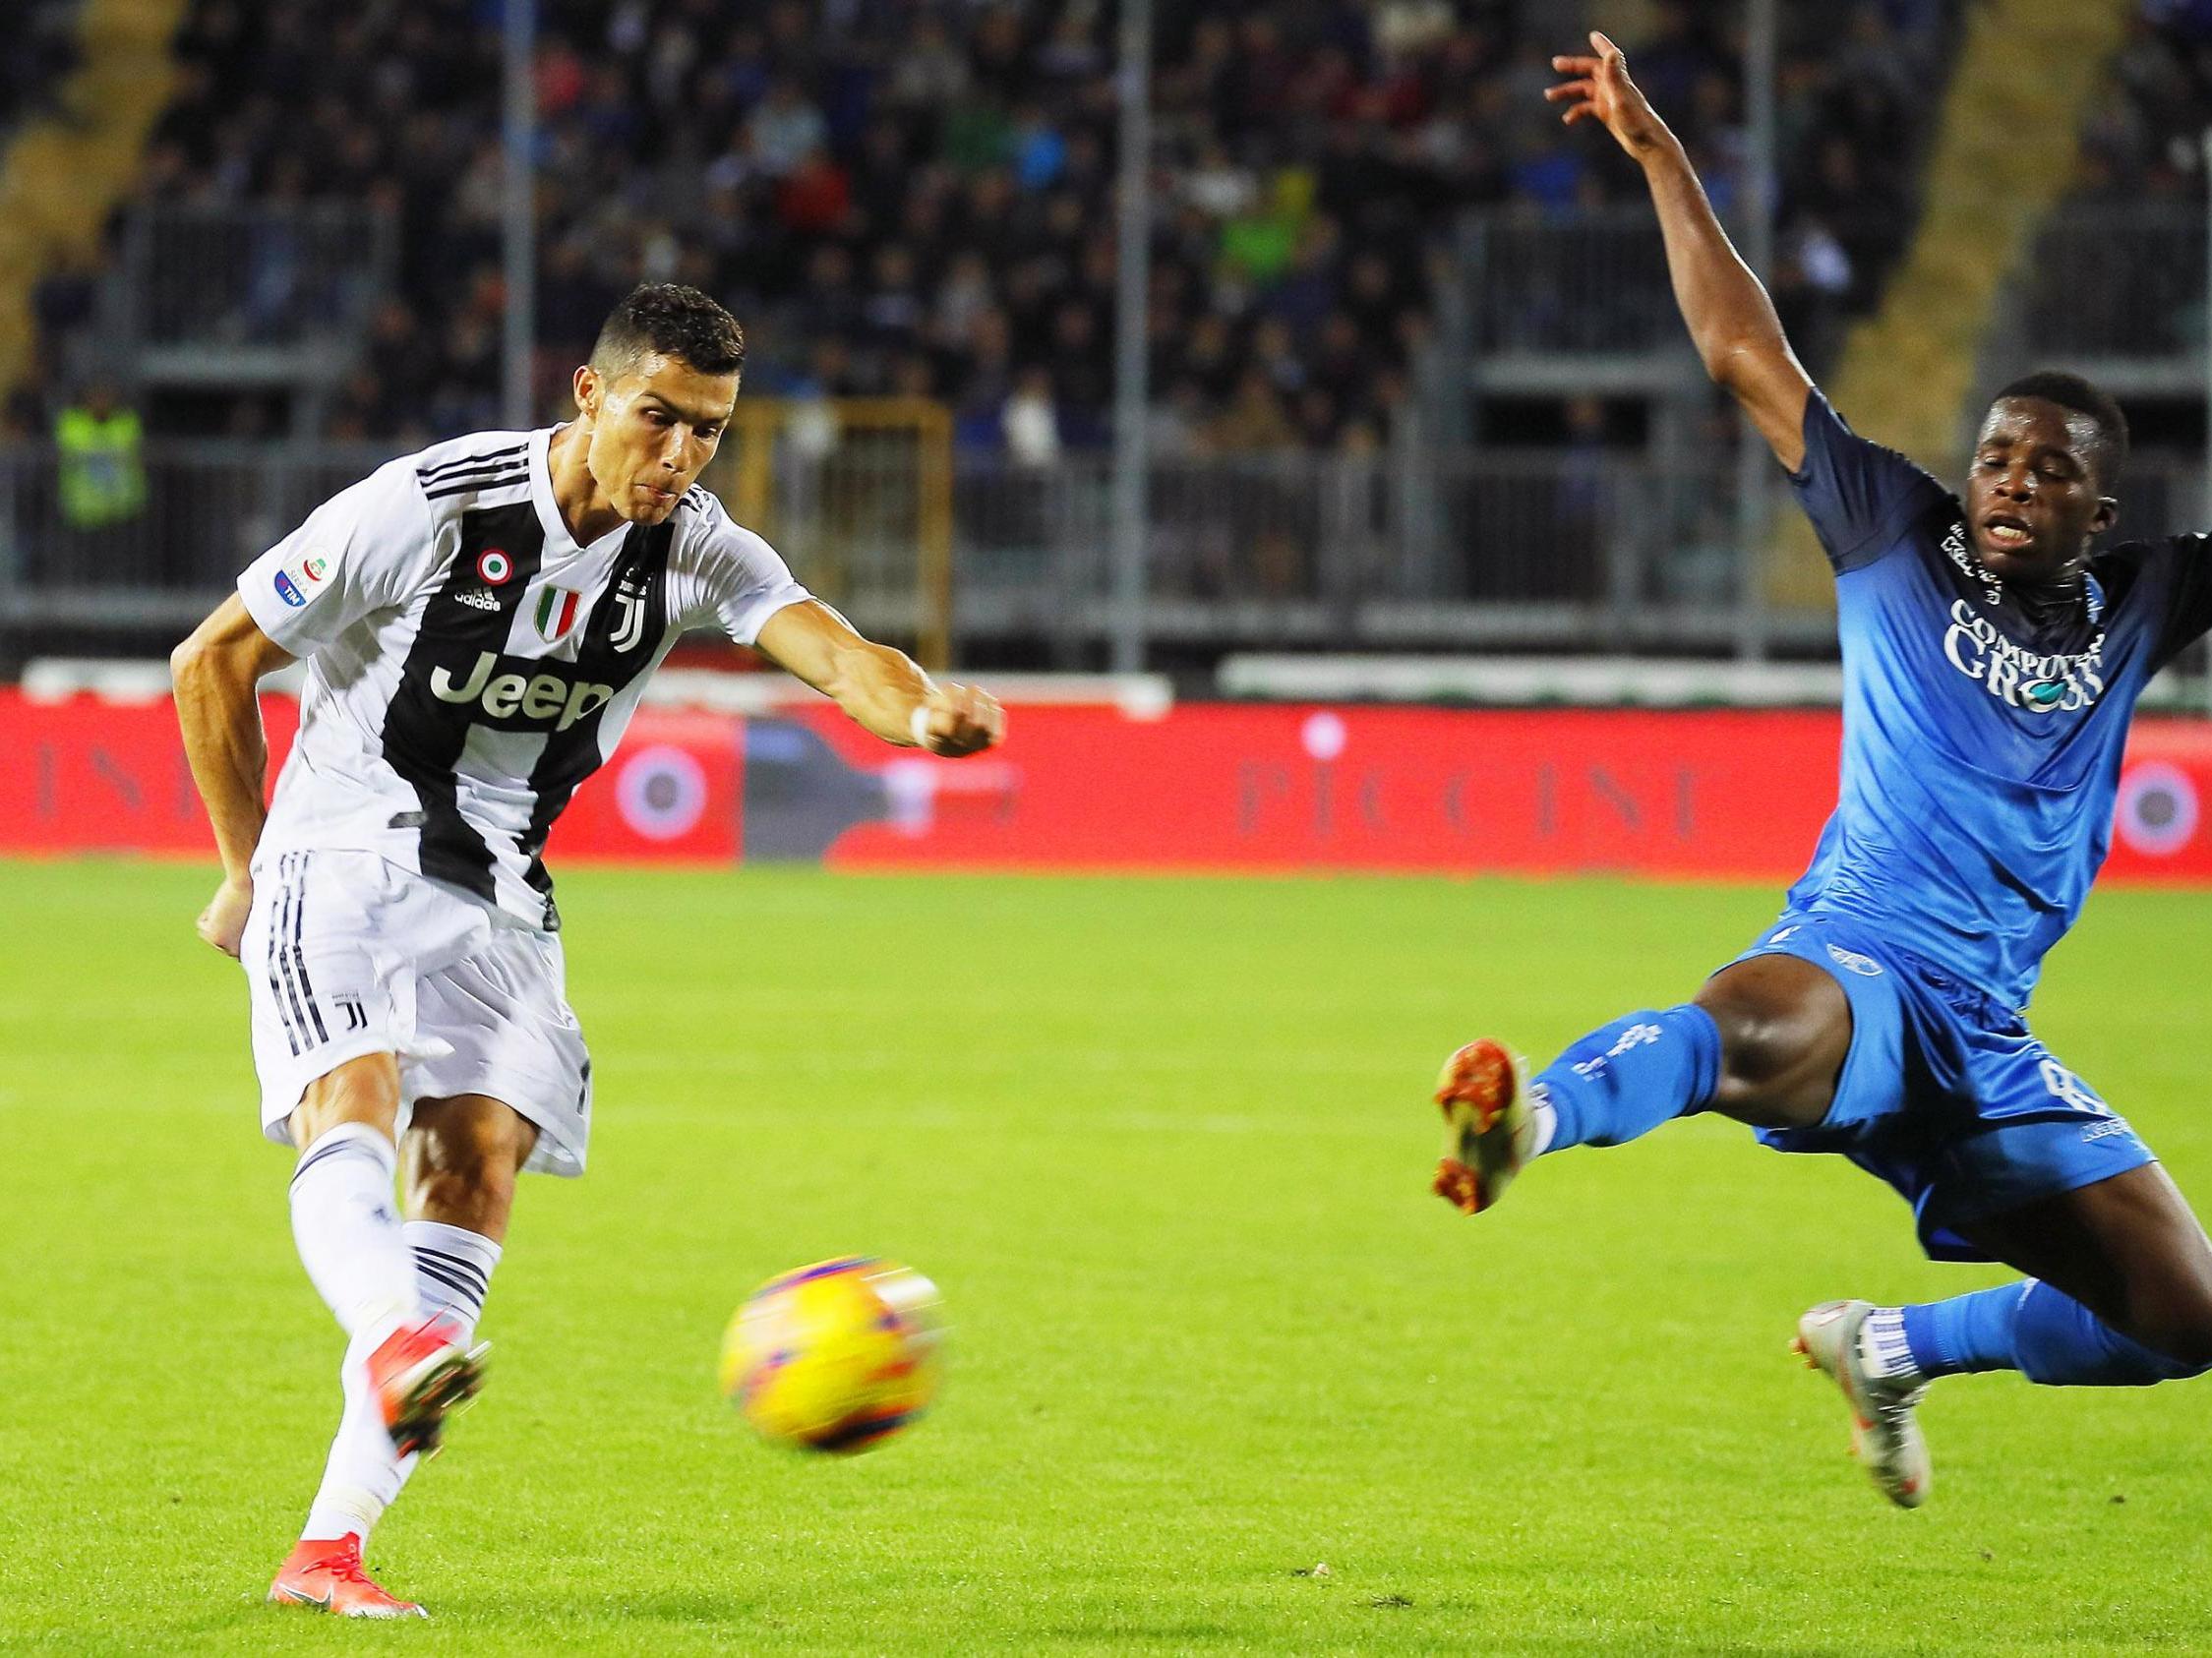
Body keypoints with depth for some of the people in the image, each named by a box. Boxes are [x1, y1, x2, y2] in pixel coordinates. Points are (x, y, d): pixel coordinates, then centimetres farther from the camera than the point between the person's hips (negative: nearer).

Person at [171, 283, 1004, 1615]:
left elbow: (826, 643, -22)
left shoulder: (693, 550, -3)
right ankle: (396, 1348, -58)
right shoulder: (430, 506, -15)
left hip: (496, 894, 4)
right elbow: (214, 662, -6)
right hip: (342, 857, -4)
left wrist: (920, 709, -46)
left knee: (480, 1163, -11)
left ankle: (331, 1545, -12)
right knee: (354, 1096, -29)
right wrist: (248, 870, 0)